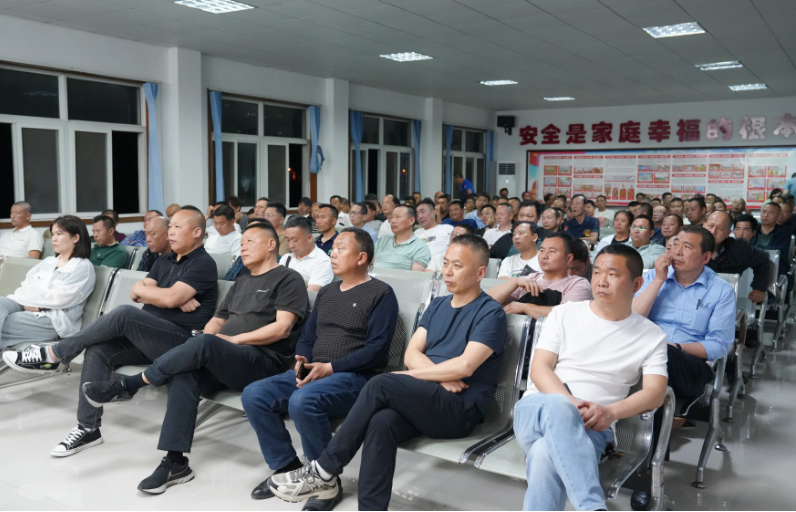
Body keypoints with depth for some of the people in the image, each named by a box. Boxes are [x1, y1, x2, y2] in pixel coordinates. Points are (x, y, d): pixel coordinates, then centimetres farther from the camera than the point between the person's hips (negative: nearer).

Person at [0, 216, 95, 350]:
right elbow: (27, 284, 12)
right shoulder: (48, 261, 23)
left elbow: (60, 298, -12)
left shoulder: (83, 267, -1)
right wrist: (29, 301, -10)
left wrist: (28, 299, -3)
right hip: (29, 308, 6)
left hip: (55, 320, -6)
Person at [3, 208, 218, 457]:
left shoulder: (203, 264, -7)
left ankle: (52, 355, -13)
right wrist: (176, 300, -10)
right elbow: (136, 292, 7)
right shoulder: (165, 260, 19)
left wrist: (141, 289, 1)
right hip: (148, 339, 8)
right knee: (97, 351, -16)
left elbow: (170, 298, -19)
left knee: (124, 313, -29)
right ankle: (88, 429, -9)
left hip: (181, 341, -8)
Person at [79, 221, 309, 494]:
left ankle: (127, 385, -18)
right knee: (184, 375, -26)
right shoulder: (241, 282, 28)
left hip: (264, 362, -7)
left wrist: (236, 339, -11)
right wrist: (205, 339, 2)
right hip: (219, 361, 7)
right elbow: (217, 320, 24)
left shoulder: (288, 279, 3)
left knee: (202, 344, -33)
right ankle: (175, 462, -25)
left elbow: (282, 328, -8)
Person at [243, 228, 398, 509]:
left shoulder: (381, 293, -3)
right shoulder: (326, 292, 21)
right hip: (312, 372, 7)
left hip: (354, 376, -7)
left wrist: (330, 368, -18)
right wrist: (301, 360, -2)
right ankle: (286, 467, 2)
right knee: (254, 395, -13)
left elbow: (377, 349, -13)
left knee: (303, 401, -35)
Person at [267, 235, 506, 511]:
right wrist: (441, 377, -10)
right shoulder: (438, 304, 19)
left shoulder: (490, 313, -3)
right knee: (382, 421, -30)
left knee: (381, 385, -28)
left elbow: (465, 366, -16)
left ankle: (324, 470, -15)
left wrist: (410, 375, -9)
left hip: (460, 409, -5)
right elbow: (411, 354, 9)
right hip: (423, 402, 5)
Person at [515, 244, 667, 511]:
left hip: (591, 427, 0)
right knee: (557, 407, -40)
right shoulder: (564, 314, 13)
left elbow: (655, 393, -1)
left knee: (546, 453, -38)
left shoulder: (652, 336, 12)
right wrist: (569, 404, -18)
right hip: (537, 408, 1)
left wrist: (611, 411, -22)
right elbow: (539, 368, 4)